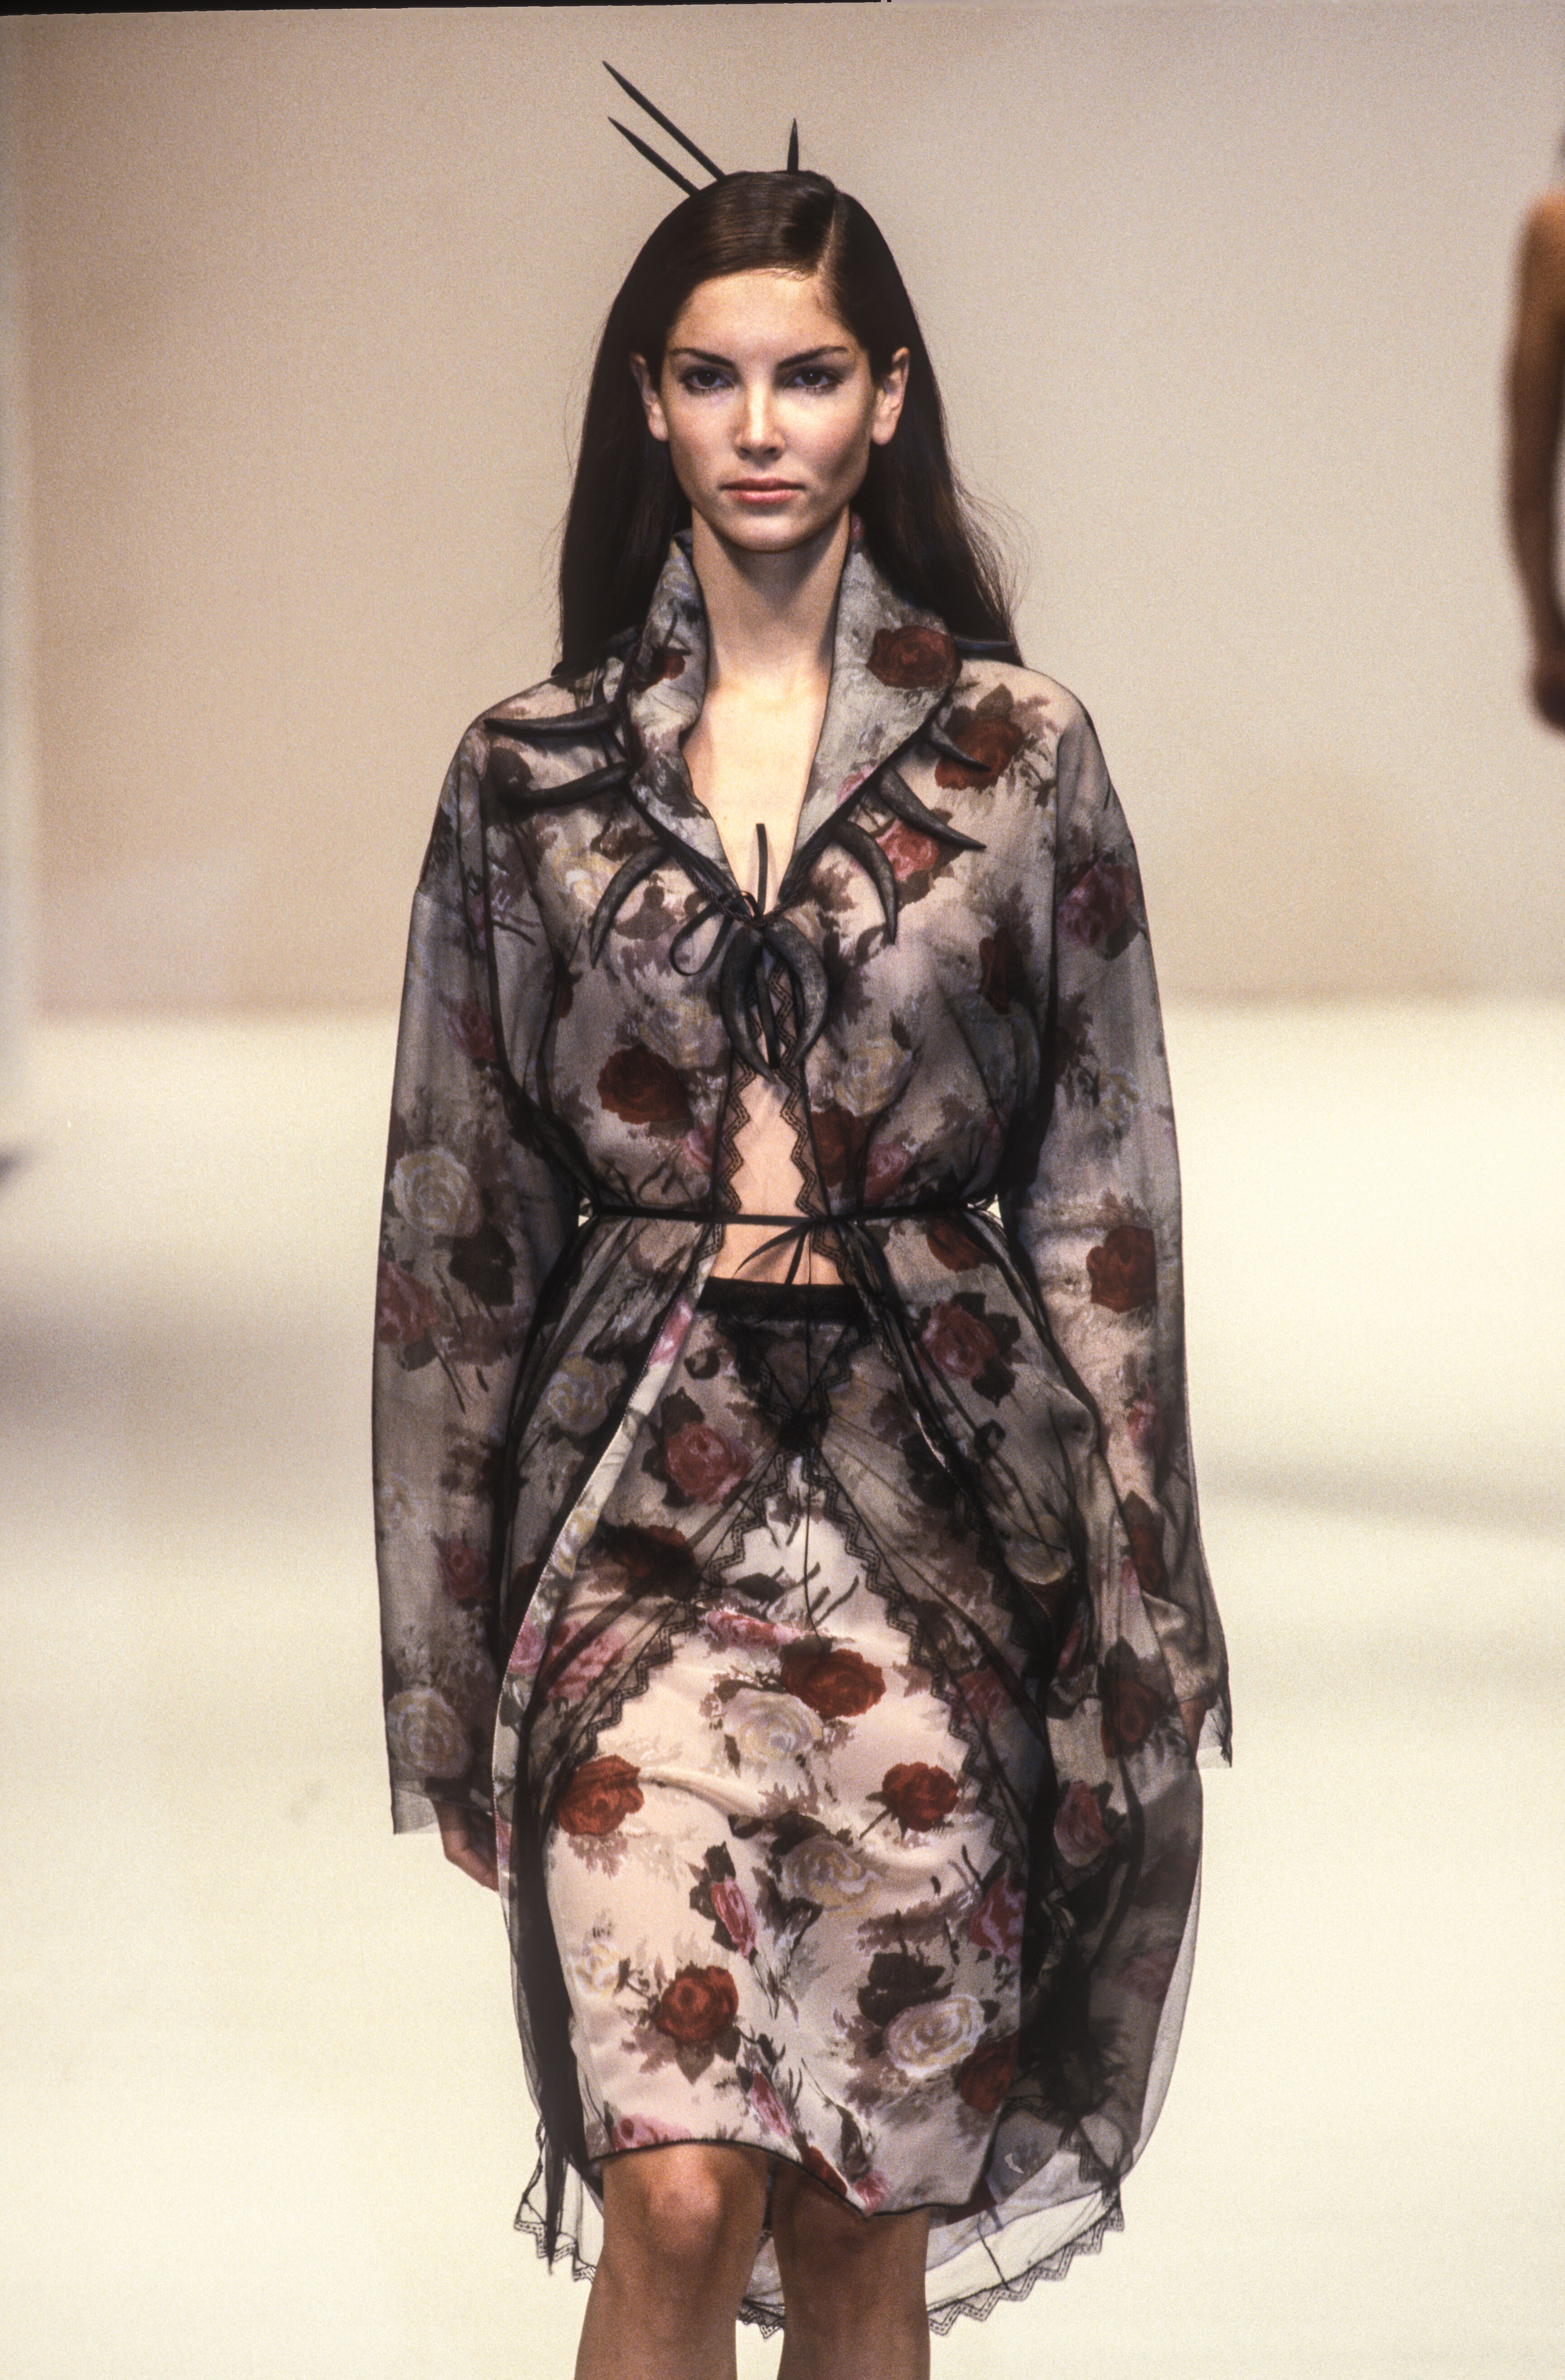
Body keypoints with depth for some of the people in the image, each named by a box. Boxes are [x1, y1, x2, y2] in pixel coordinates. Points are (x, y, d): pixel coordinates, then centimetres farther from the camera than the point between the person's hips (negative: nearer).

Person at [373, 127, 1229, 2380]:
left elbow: (1105, 1204, 4)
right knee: (681, 2191, -13)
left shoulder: (1019, 753, 3)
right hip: (639, 1511, 0)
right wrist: (450, 1673, 5)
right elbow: (457, 1221, 7)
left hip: (931, 1513, 0)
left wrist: (1127, 1640, 0)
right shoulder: (534, 772, 5)